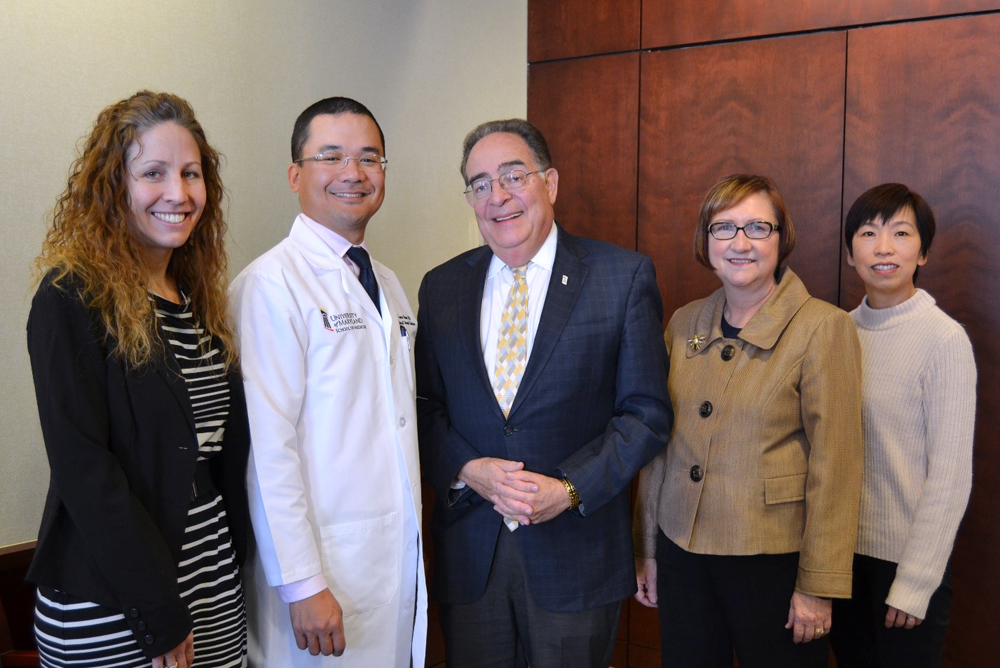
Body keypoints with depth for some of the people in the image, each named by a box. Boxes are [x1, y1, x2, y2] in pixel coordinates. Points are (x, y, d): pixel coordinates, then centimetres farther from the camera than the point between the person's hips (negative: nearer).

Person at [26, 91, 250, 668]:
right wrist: (160, 614, -18)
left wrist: (234, 557, 5)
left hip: (215, 589, 6)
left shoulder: (200, 299, 9)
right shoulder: (73, 299, -12)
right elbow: (81, 467, -18)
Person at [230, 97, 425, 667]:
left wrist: (415, 535, 12)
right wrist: (302, 585, -17)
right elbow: (268, 447, -16)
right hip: (326, 568, -7)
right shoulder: (272, 283, -12)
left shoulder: (388, 285, 12)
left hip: (400, 558, 7)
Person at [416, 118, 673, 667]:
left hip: (576, 553, -2)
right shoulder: (441, 287, 6)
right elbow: (423, 407, 7)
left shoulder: (624, 277, -4)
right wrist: (467, 470, -11)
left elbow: (646, 411, -5)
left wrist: (571, 488, -15)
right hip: (468, 553, 3)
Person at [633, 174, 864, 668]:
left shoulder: (823, 327, -10)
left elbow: (835, 465, -11)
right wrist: (645, 550, 10)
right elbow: (661, 443, 8)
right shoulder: (683, 324, 4)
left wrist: (818, 585, -12)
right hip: (682, 554, 4)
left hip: (775, 563, -4)